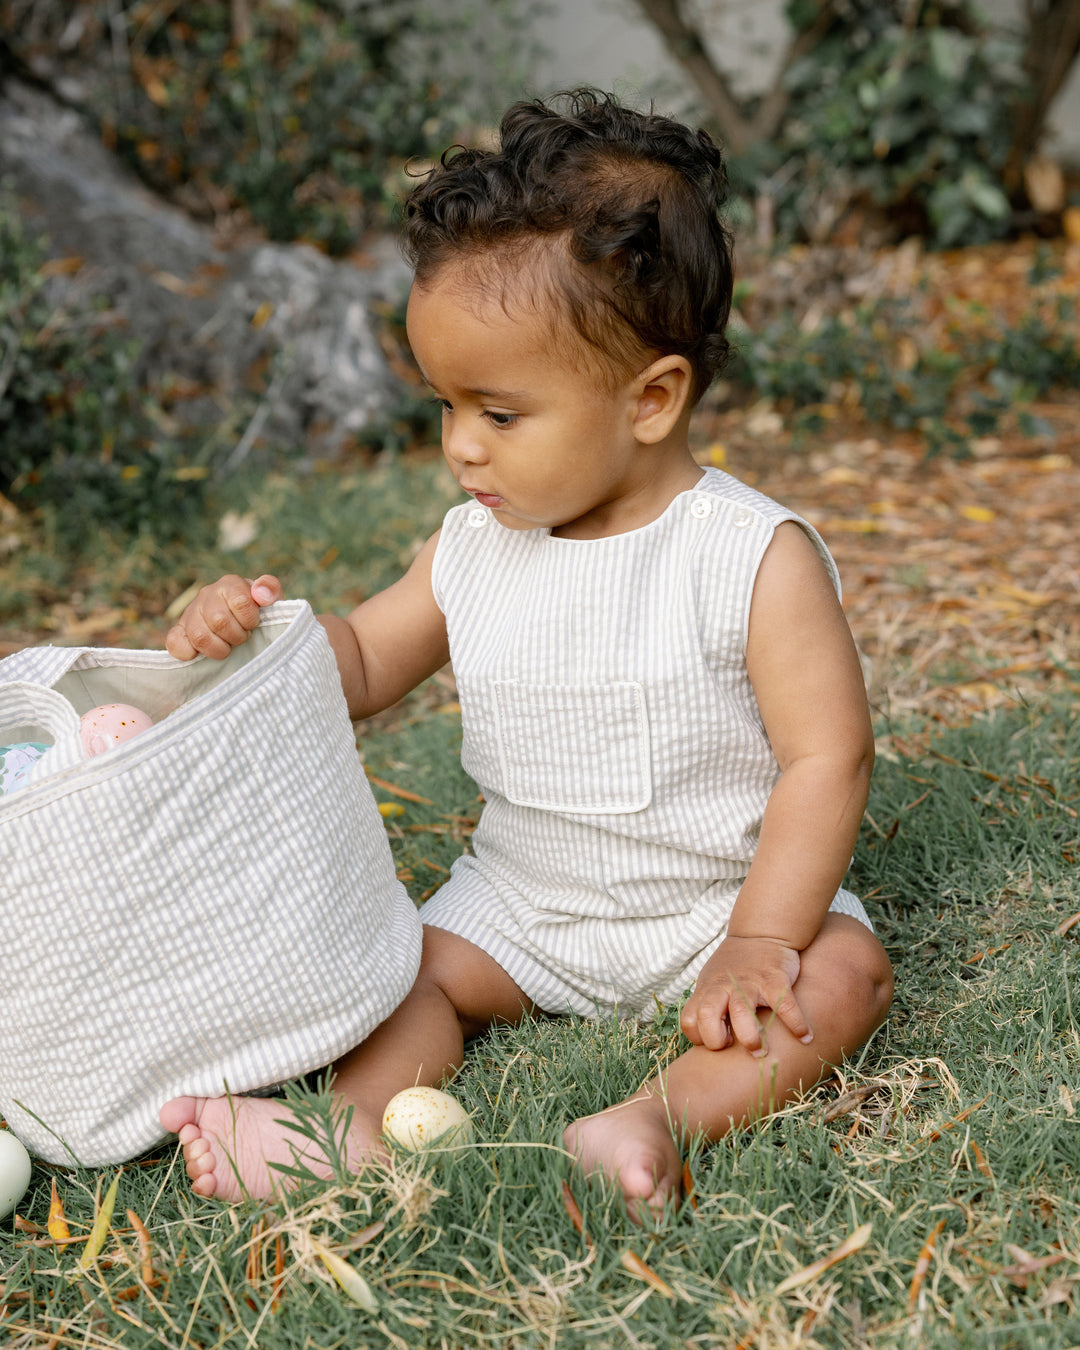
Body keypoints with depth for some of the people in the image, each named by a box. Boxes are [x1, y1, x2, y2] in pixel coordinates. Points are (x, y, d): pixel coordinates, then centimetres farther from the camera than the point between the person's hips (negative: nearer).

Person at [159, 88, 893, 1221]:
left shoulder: (755, 558, -19)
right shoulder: (472, 551, -3)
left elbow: (827, 756, -18)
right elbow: (362, 665, 8)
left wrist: (758, 942, -24)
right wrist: (261, 627, -14)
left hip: (722, 897, -4)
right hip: (523, 896, 4)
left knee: (841, 972, -28)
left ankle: (665, 1116, -42)